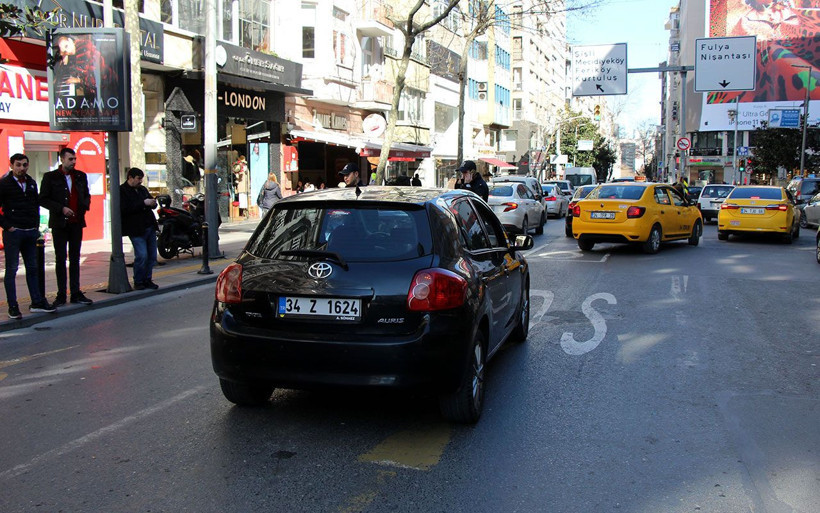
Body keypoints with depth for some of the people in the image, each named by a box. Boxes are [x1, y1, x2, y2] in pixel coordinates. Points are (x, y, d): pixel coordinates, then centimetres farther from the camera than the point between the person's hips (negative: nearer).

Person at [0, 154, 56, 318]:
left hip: (31, 232, 6)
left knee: (32, 268, 11)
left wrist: (36, 225, 11)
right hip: (13, 232, -6)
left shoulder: (31, 183, 12)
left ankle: (37, 302, 18)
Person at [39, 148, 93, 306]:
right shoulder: (50, 177, -2)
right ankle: (61, 295, 8)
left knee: (75, 259, 8)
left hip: (77, 222, 3)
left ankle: (76, 293, 13)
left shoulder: (80, 176, 9)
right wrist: (61, 209, -15)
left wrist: (85, 206, -2)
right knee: (60, 259, 3)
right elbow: (43, 199, -4)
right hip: (59, 223, -3)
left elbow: (86, 195, 18)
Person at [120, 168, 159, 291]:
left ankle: (147, 279, 19)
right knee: (142, 256, -11)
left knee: (152, 256, 7)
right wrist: (143, 203, -20)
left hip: (150, 227, 7)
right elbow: (125, 209, -19)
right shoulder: (122, 191, -6)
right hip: (136, 230, -7)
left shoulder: (142, 189, 17)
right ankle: (138, 281, 4)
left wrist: (153, 203, 2)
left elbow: (150, 200, 27)